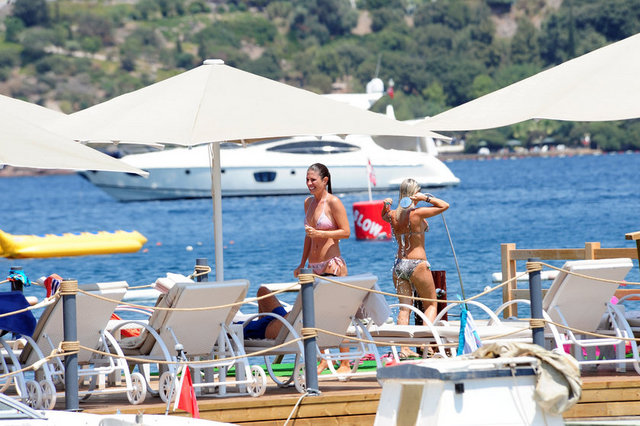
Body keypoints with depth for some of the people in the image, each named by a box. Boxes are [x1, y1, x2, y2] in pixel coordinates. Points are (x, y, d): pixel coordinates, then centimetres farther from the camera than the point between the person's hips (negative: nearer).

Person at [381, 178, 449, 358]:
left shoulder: (393, 215, 1)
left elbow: (384, 215, 27)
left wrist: (386, 206, 8)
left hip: (399, 264, 5)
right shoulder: (417, 213, -14)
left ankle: (404, 348, -3)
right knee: (431, 305, 8)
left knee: (404, 306, 6)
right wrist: (426, 198, -10)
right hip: (417, 264, -5)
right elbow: (445, 205, -6)